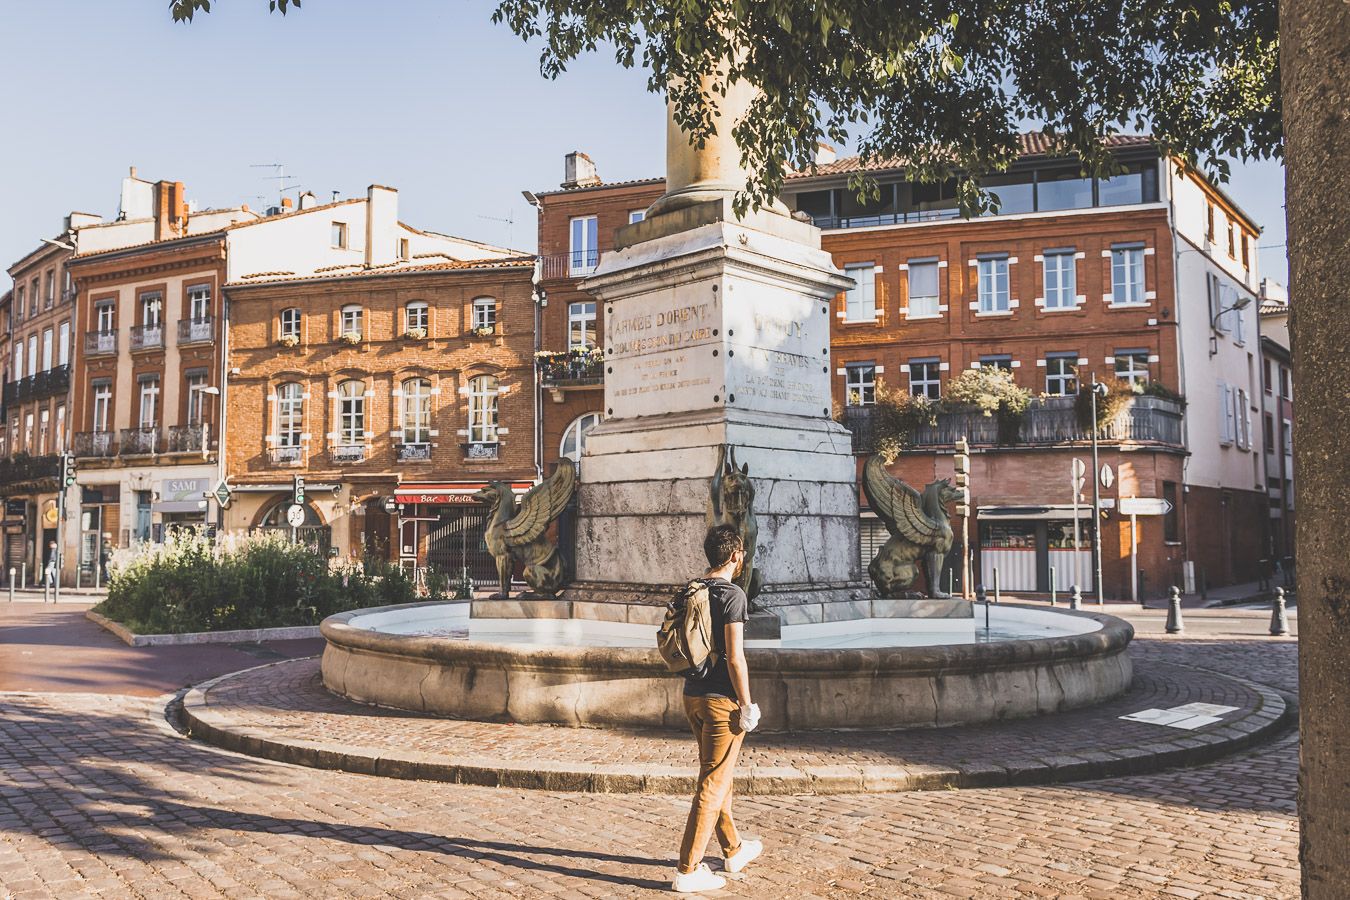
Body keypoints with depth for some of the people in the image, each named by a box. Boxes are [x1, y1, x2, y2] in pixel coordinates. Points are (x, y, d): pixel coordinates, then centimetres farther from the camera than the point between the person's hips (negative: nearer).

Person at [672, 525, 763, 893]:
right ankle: (688, 870, 1)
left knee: (717, 777, 20)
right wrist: (746, 704, -12)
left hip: (693, 696, 8)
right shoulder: (732, 595, -15)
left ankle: (734, 849, 36)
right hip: (721, 698, -8)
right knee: (712, 784, -2)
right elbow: (735, 657, -19)